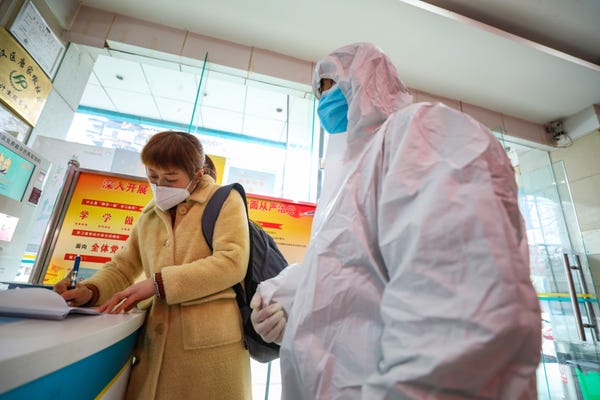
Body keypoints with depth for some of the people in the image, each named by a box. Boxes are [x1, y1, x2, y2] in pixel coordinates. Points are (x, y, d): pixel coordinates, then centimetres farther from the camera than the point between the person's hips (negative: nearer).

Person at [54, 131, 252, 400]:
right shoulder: (150, 214, 16)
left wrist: (158, 282, -17)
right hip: (156, 343, 5)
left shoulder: (225, 200, -4)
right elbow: (122, 267, 19)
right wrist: (91, 291, -3)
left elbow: (232, 262, -17)